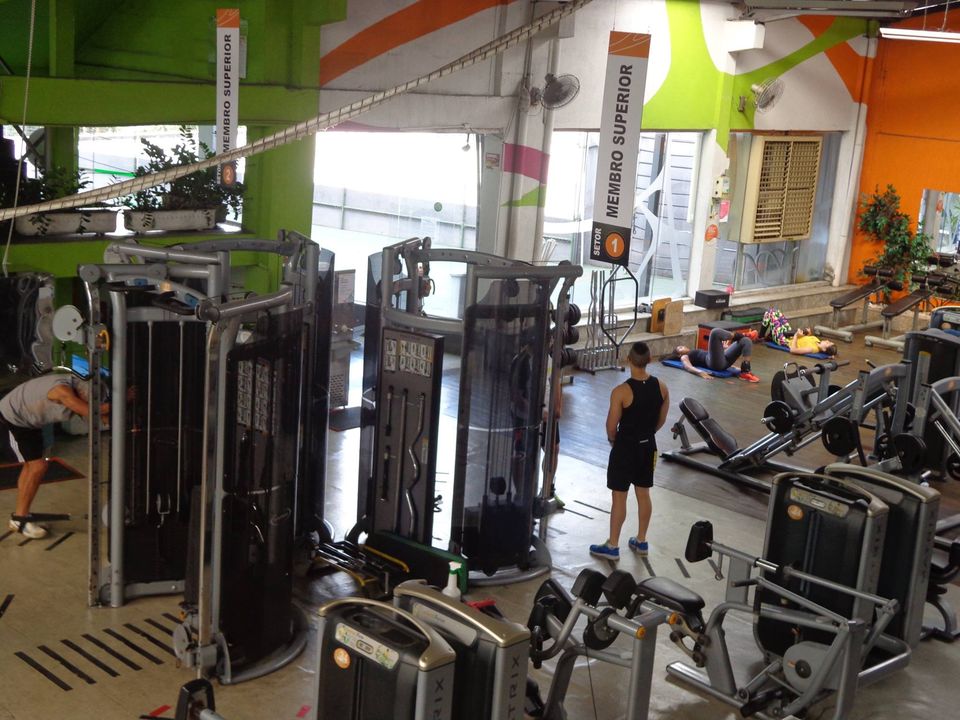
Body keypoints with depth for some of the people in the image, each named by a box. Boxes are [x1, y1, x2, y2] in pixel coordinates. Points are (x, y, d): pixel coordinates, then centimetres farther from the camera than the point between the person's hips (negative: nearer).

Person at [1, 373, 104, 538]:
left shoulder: (77, 386, -7)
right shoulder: (63, 390, -34)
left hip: (28, 422, 10)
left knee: (31, 466, 15)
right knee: (38, 467, -12)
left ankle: (20, 516, 26)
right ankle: (20, 520, 0)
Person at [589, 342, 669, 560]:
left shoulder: (621, 392, -23)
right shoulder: (661, 387, -6)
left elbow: (611, 426, -14)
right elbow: (661, 420, 6)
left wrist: (613, 440, 7)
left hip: (625, 447, -5)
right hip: (648, 446, 5)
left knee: (619, 497, 5)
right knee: (643, 494, 17)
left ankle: (612, 546, 14)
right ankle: (641, 541, 29)